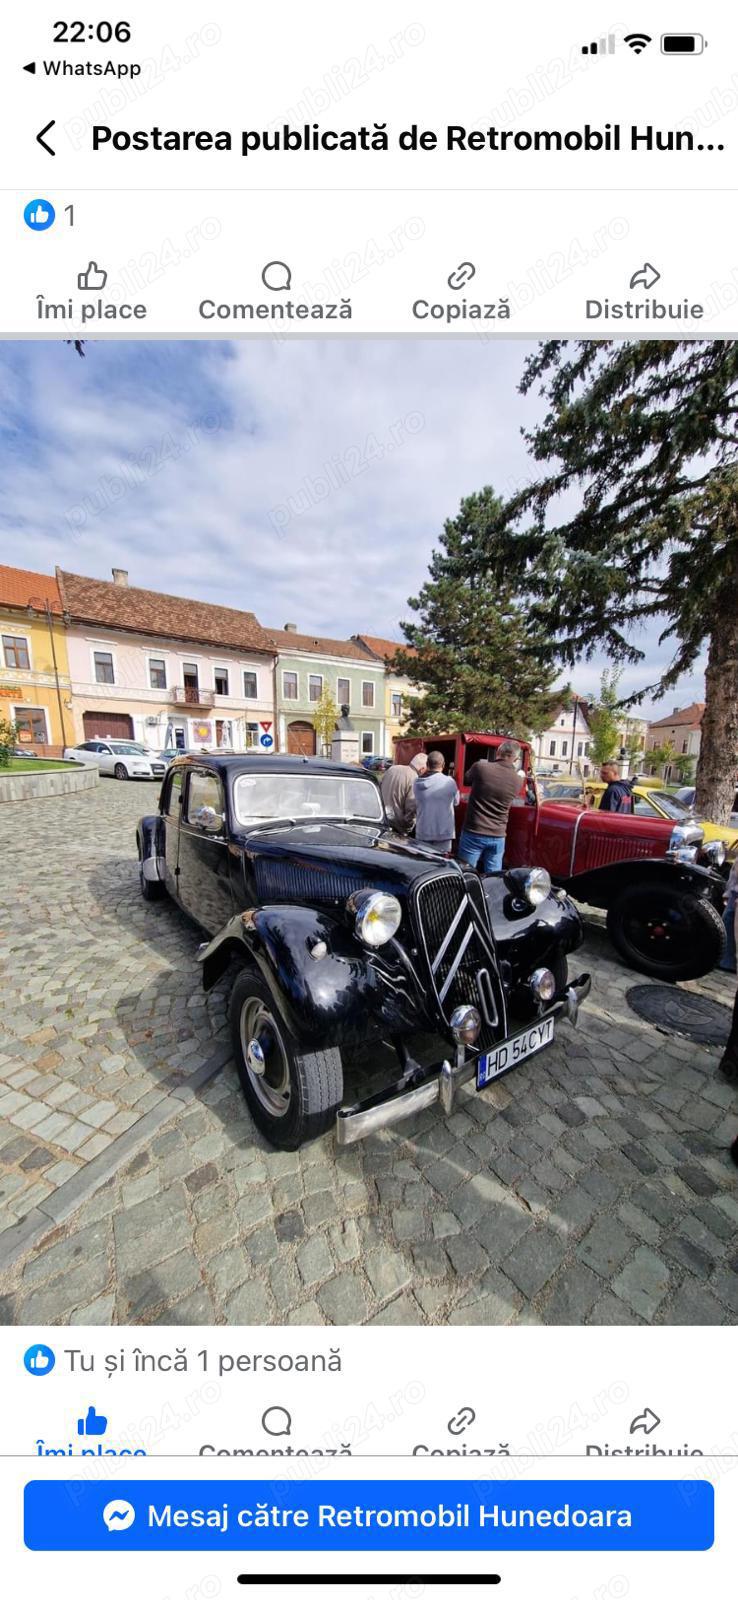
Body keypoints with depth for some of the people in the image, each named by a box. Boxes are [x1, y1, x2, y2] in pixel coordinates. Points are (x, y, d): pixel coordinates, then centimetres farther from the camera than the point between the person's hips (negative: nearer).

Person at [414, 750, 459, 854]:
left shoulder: (418, 783, -3)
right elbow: (456, 802, 4)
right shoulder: (449, 782, -12)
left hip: (422, 832, 3)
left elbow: (416, 805, 5)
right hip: (443, 833, -3)